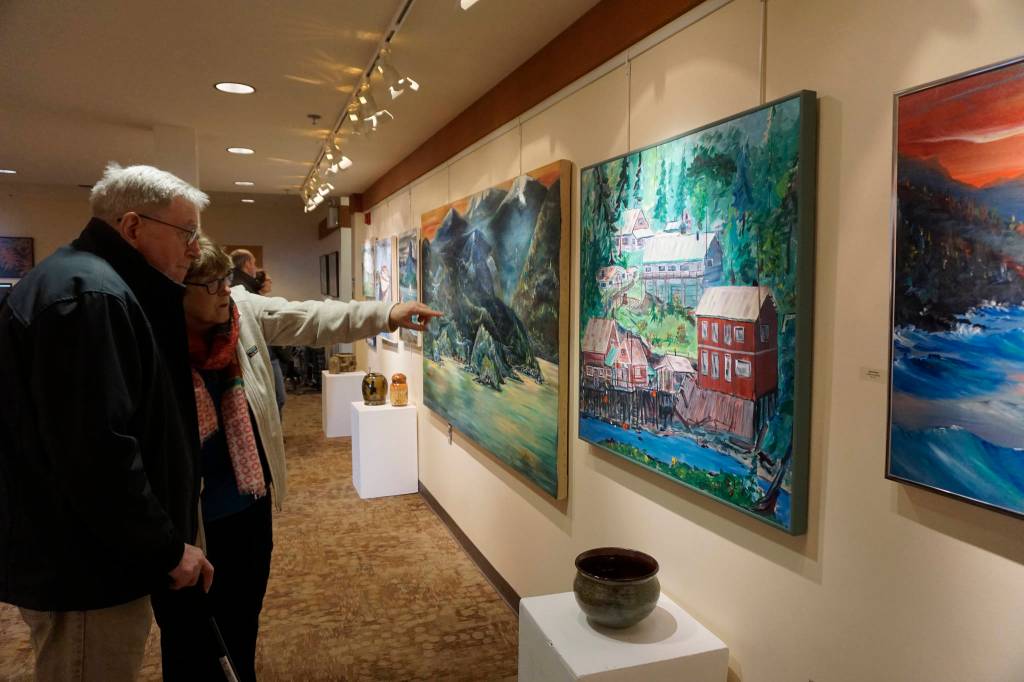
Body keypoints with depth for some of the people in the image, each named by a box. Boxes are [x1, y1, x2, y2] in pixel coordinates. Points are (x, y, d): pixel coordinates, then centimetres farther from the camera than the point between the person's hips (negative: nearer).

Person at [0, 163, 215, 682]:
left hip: (78, 555, 10)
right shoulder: (89, 295, -23)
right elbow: (98, 453, -30)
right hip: (85, 566, -10)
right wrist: (168, 547, -19)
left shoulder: (92, 284, 13)